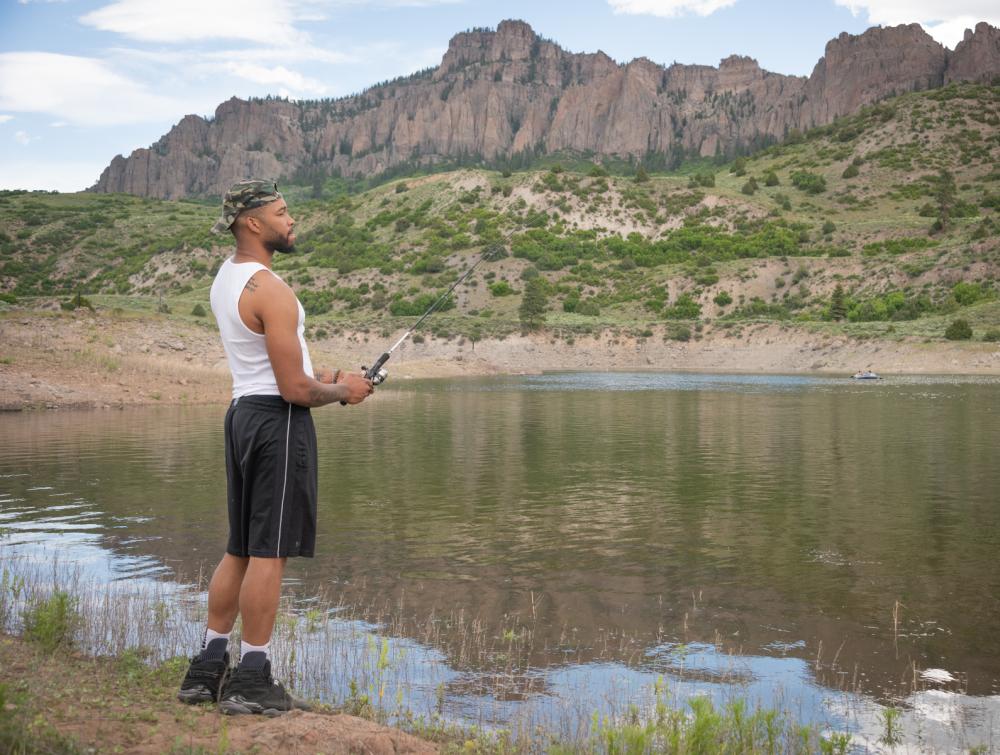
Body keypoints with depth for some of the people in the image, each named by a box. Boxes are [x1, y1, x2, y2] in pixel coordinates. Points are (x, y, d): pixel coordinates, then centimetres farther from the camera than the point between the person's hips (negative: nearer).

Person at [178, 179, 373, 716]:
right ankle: (251, 681, 4)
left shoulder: (224, 279, 13)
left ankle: (208, 669, 21)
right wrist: (343, 392, -1)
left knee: (240, 550, 15)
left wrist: (319, 376, 15)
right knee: (269, 552, -3)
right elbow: (294, 389, -19)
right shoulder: (270, 290, -18)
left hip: (243, 411, 10)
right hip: (279, 419, -9)